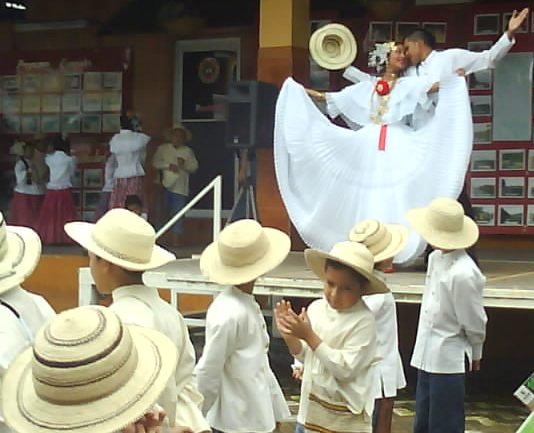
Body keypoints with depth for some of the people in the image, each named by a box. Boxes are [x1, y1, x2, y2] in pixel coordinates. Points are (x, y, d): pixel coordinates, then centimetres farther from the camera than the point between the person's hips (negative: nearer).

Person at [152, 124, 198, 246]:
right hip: (165, 186, 0)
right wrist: (168, 165, -14)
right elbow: (155, 162, 0)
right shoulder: (163, 148, 10)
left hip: (180, 188, 0)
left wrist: (184, 164, -15)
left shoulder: (188, 151, 11)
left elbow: (194, 167, 3)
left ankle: (175, 242, -6)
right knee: (167, 214, 0)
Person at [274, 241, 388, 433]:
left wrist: (309, 336, -25)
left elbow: (345, 369, -25)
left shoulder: (363, 321, -20)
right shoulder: (316, 308, 0)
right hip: (310, 410, 7)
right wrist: (289, 337, -10)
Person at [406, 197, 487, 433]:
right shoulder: (435, 258, 4)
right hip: (427, 357, 9)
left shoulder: (464, 274, -23)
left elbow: (474, 324, -13)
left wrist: (475, 354, 4)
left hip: (448, 361, -8)